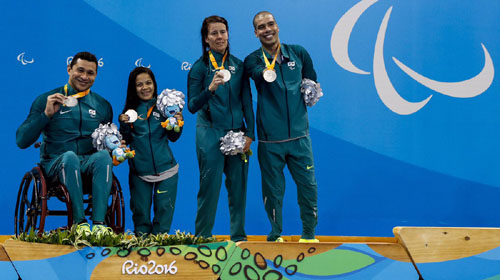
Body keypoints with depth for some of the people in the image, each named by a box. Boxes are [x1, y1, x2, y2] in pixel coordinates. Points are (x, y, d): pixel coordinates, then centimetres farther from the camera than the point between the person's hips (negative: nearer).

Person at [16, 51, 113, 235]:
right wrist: (46, 114, -16)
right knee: (70, 156, -37)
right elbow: (21, 141, -4)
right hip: (56, 163, -2)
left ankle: (99, 223, -35)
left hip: (90, 165, 2)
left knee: (104, 156, -32)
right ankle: (79, 222, -32)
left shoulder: (103, 106, 14)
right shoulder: (46, 100, 4)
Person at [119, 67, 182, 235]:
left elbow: (173, 138, 2)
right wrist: (124, 125, -11)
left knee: (164, 207, 2)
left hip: (165, 169, -1)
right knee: (140, 211, 9)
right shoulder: (131, 110, 5)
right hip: (139, 170, 1)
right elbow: (126, 140, 5)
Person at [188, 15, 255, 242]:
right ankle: (202, 238, 7)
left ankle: (239, 236, 16)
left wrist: (250, 134, 2)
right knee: (210, 186, -3)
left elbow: (247, 102, 11)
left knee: (238, 185, 5)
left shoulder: (238, 65, 10)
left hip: (237, 133, 3)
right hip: (210, 133, -3)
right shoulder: (200, 67, 0)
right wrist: (210, 89, -22)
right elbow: (192, 106, -5)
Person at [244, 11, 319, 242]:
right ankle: (275, 236, 24)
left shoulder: (298, 53, 7)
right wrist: (265, 73, -46)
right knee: (273, 189, 6)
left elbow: (312, 81, 19)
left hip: (299, 134, 2)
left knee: (308, 186, 5)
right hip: (270, 138, -2)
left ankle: (309, 234, 23)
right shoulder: (253, 60, -1)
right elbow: (257, 73, -25)